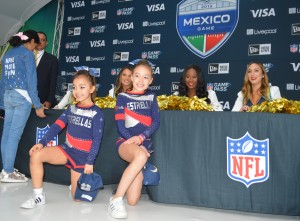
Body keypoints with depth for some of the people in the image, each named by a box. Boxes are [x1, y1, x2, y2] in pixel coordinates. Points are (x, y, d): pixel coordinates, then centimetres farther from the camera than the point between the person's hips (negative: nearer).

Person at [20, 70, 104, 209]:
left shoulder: (97, 114, -11)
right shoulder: (71, 108, 5)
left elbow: (97, 140, -14)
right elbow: (57, 126, 1)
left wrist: (90, 162, -18)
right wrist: (42, 142, -13)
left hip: (83, 155, -4)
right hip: (67, 149, 5)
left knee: (76, 197, -1)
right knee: (36, 155, -20)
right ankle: (38, 196, -8)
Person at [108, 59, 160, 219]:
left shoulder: (151, 97, 13)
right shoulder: (123, 97, 5)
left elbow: (156, 122, 2)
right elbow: (120, 124, -4)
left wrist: (140, 138, -14)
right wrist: (134, 142, -15)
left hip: (145, 143, 3)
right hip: (126, 142, -3)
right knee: (141, 156, -41)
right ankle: (116, 199, -28)